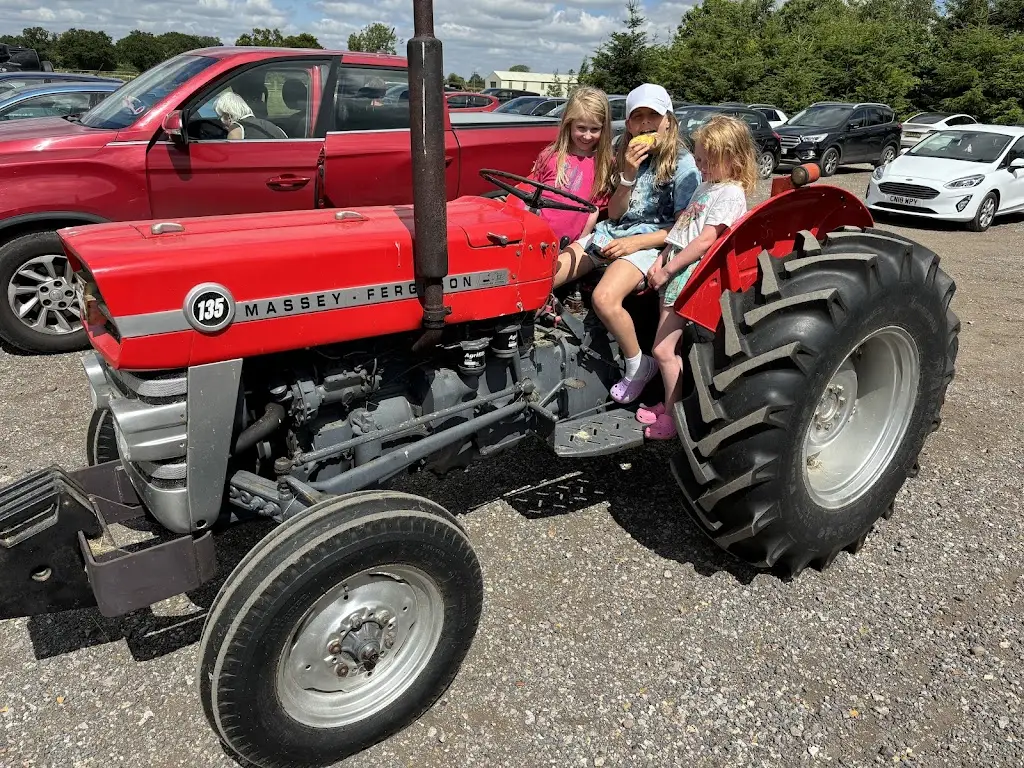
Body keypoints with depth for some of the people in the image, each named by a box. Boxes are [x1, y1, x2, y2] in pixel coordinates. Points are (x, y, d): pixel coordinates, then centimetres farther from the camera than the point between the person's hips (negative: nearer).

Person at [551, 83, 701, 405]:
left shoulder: (683, 163, -3)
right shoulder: (626, 155, 13)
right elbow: (613, 214, 8)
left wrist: (635, 243, -16)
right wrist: (628, 174, -8)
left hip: (650, 242, -6)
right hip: (610, 234, 6)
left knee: (604, 298, -34)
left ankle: (639, 366, -11)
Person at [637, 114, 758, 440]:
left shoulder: (730, 194, -11)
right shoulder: (706, 186, 18)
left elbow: (705, 240, -18)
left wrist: (668, 270, -16)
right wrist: (661, 260, 6)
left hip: (691, 275, -9)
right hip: (675, 271, 9)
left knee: (662, 350, -7)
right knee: (667, 347, 12)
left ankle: (673, 417, 6)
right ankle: (669, 405, 24)